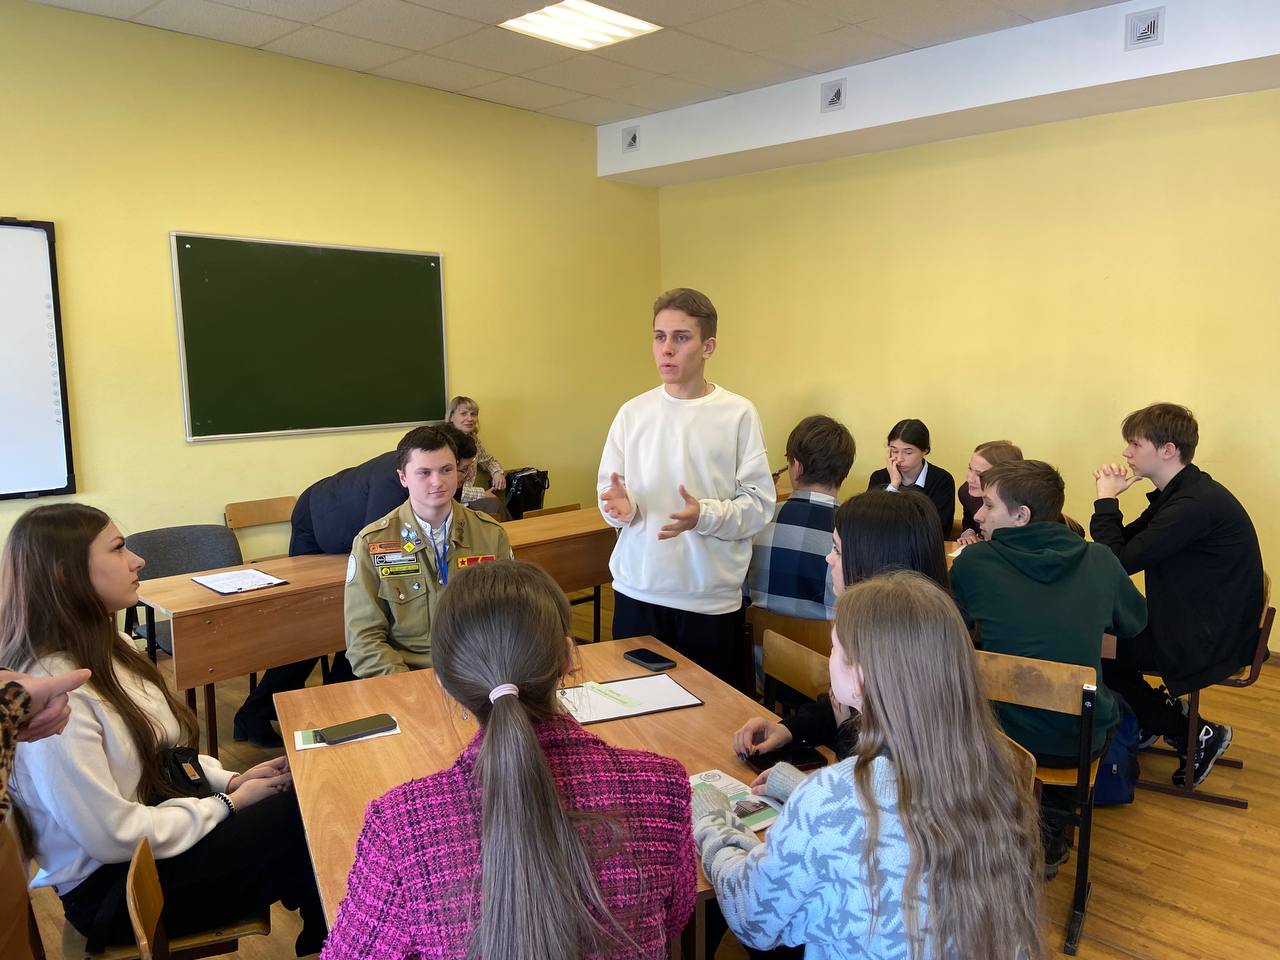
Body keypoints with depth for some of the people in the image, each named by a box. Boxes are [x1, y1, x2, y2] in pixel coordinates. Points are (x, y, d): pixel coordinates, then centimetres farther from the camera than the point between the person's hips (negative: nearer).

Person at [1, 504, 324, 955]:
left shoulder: (106, 648, 1)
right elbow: (114, 836, -25)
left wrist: (229, 780, -4)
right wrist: (228, 805, -14)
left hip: (156, 826, 8)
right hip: (114, 885, -8)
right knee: (309, 823, -14)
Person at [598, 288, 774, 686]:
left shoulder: (738, 414, -5)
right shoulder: (633, 413, 5)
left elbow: (760, 504, -7)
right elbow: (607, 489, 9)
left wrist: (704, 515, -23)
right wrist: (621, 506, -13)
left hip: (711, 598, -3)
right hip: (638, 590, 3)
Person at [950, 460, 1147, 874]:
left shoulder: (974, 562, -13)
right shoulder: (1099, 560, -7)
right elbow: (1135, 622, 13)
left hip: (1006, 735, -1)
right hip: (1083, 739, 2)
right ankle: (1053, 835, 36)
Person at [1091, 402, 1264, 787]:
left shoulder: (1195, 505, -27)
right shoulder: (1180, 492, 6)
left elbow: (1119, 562, -25)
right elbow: (1126, 546, 9)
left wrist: (1107, 500, -14)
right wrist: (1110, 499, -7)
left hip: (1210, 642, -10)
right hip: (1193, 620, 10)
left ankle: (1196, 736, 9)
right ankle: (1148, 720, 23)